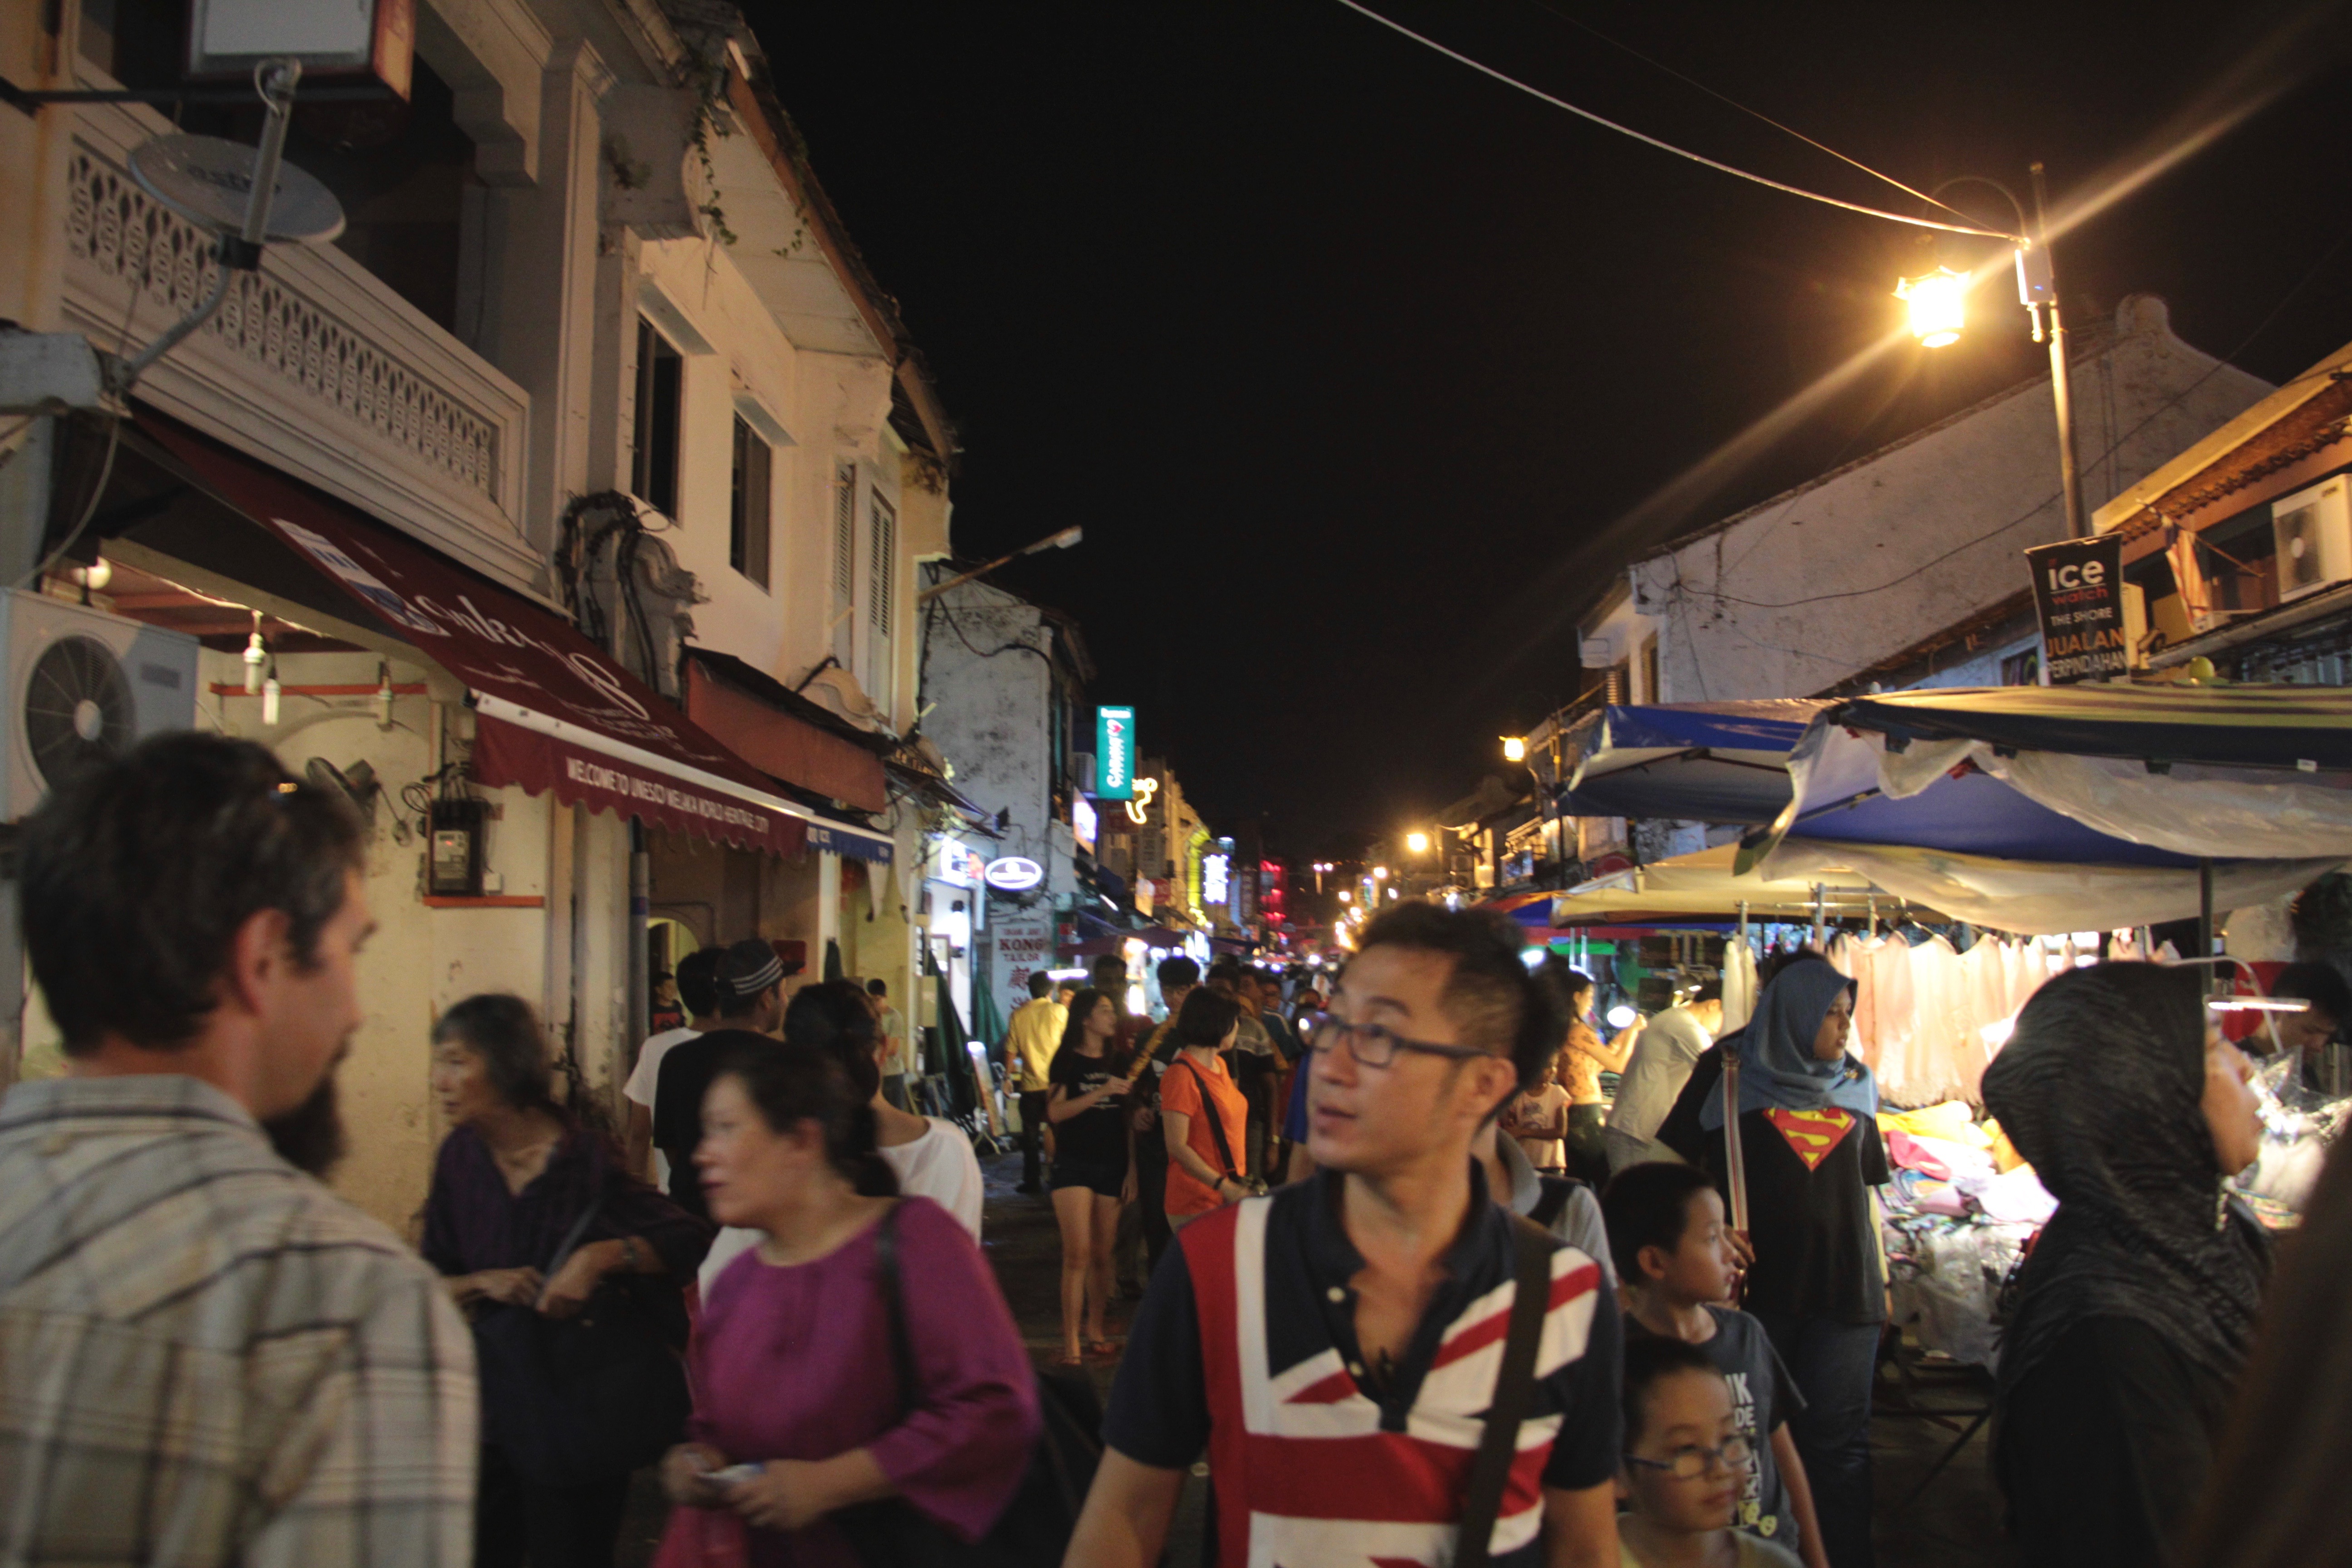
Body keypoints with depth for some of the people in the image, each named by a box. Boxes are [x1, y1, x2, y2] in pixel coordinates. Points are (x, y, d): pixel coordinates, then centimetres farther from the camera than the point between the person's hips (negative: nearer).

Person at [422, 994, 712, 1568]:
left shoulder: (583, 1161, -17)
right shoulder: (460, 1157, -1)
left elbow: (693, 1239, -14)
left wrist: (602, 1256, -27)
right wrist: (483, 1283, -15)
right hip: (491, 1405, 5)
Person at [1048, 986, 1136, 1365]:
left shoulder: (1118, 1062, 12)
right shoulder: (1068, 1060, -2)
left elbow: (1127, 1120, 14)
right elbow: (1055, 1112, -13)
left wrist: (1132, 1170, 8)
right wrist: (1102, 1091, -20)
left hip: (1112, 1167, 4)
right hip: (1074, 1164, -4)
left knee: (1102, 1255, 9)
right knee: (1078, 1254, -10)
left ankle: (1096, 1333, 20)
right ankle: (1071, 1344, -5)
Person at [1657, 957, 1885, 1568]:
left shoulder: (1854, 1083, 13)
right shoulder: (1728, 1071, 1)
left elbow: (1865, 1184, 19)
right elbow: (1671, 1162, -3)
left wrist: (1881, 1273, 14)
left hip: (1844, 1287, 3)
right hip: (1757, 1282, -3)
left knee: (1838, 1442, 3)